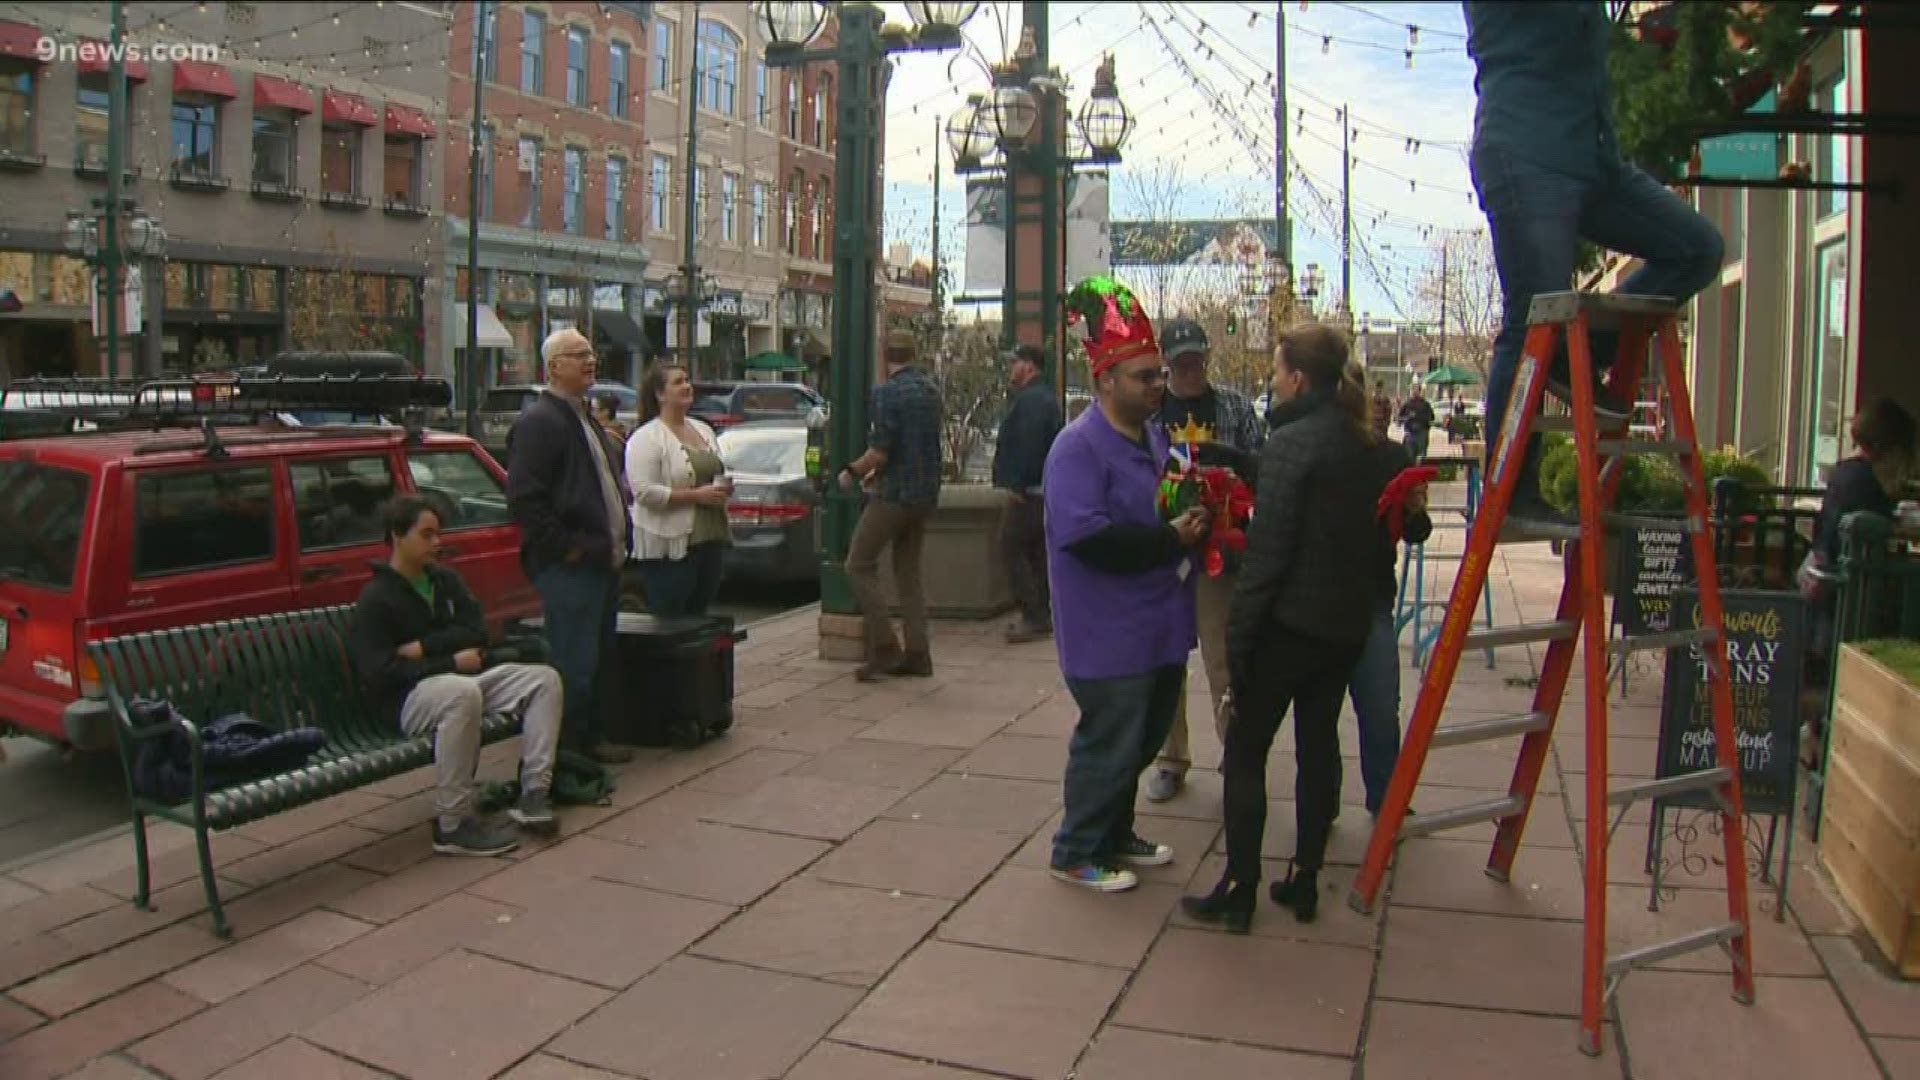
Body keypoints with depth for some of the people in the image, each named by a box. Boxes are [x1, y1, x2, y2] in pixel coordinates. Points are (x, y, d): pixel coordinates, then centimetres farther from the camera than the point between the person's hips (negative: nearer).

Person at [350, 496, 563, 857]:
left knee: (544, 678, -10)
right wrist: (451, 661, -17)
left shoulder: (445, 580, 13)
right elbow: (379, 674, -16)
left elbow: (476, 633, 4)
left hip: (465, 677, 7)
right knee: (461, 693, -40)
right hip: (410, 697, -7)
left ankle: (533, 792, -15)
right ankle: (452, 824, -33)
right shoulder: (375, 599, -7)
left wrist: (423, 647, -10)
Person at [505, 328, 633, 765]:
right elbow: (524, 497, -20)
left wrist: (616, 540, 19)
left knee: (597, 657, 16)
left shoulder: (583, 417, 21)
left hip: (602, 561, 10)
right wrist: (565, 546, -19)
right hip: (570, 566, -10)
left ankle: (589, 737, 26)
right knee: (575, 663, -7)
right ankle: (569, 746, 2)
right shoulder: (539, 421, -11)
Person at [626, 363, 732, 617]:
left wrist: (725, 487, 1)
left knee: (698, 614, 12)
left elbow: (719, 474, 26)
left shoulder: (703, 430, 15)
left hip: (710, 538, 8)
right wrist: (696, 495, -20)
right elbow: (644, 491, -19)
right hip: (669, 546, -7)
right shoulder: (646, 438, -11)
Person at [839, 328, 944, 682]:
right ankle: (917, 655, 13)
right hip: (926, 494, 8)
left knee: (859, 565, 4)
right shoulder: (931, 389, 10)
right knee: (909, 573, 14)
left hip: (895, 494, -8)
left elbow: (881, 451, -20)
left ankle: (884, 649, -1)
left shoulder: (887, 392, -15)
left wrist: (852, 472, -2)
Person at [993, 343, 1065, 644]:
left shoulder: (1030, 399, -15)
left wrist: (1017, 486, -21)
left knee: (1011, 551, -8)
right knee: (1037, 552, 13)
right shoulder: (1045, 397, 19)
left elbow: (1027, 446, -25)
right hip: (1042, 488, 11)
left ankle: (1034, 618, -8)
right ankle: (1043, 615, 17)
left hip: (1026, 492, -11)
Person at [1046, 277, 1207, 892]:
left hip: (1159, 626, 9)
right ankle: (1077, 853, 17)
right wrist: (1169, 540, -24)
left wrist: (1194, 522, 3)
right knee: (1109, 743, 0)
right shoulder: (1079, 447, -18)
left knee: (1142, 739, 19)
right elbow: (1083, 534, -29)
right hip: (1110, 634, -9)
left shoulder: (1155, 437, 12)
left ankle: (1116, 836, 36)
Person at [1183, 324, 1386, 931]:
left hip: (1291, 622, -8)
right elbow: (1372, 533, 16)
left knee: (1245, 750, 2)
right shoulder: (1360, 444, 9)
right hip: (1347, 623, 8)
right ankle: (1304, 882, 23)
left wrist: (1238, 631, -15)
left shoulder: (1290, 443, -16)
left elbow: (1268, 549, -19)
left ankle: (1238, 892, 5)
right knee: (1318, 744, 15)